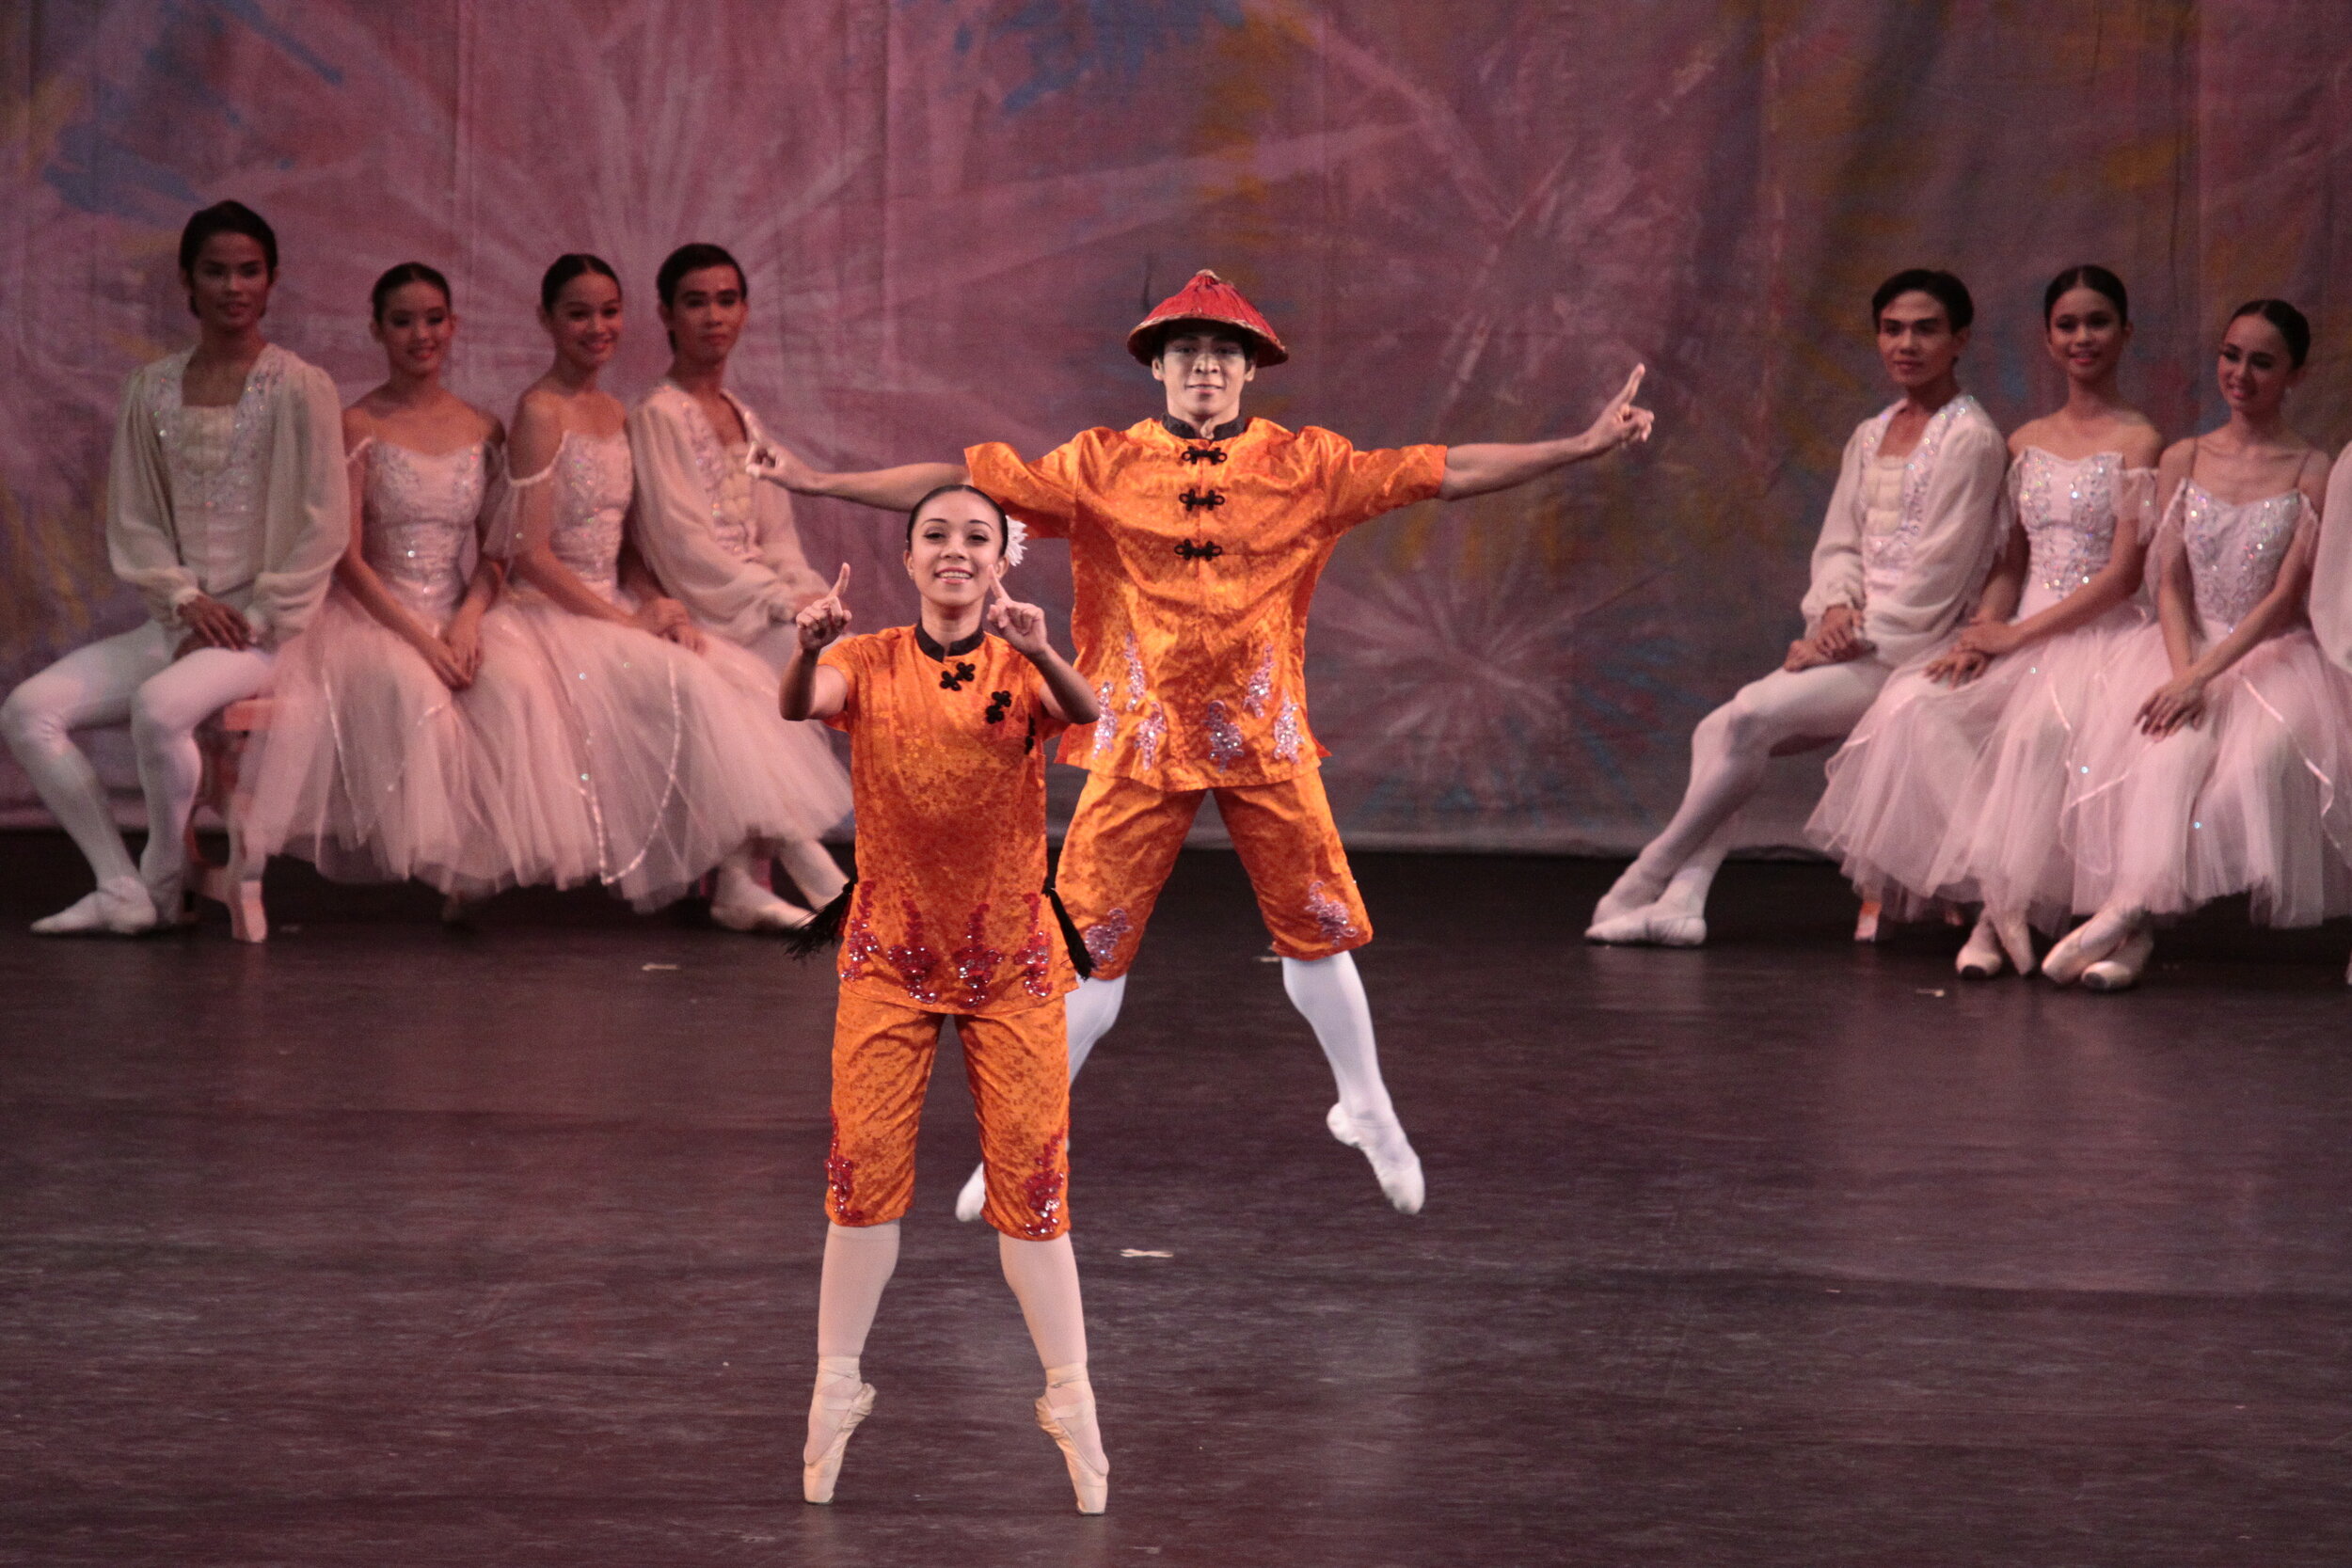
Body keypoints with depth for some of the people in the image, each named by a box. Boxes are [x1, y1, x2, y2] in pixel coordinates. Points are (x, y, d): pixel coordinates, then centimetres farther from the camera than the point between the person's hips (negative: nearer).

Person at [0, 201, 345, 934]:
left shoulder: (300, 390, -3)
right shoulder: (153, 390, 10)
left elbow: (322, 526, -6)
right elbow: (132, 518, 11)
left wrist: (253, 620, -12)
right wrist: (185, 599, -6)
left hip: (265, 627, -6)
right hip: (176, 621, 6)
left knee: (159, 706, -34)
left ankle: (165, 885, -11)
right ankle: (121, 891, -12)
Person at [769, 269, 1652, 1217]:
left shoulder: (1304, 466, 2)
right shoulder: (1103, 466, 1)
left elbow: (1443, 473, 1)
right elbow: (965, 482, -2)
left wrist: (1585, 447, -4)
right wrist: (822, 483, -8)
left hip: (1265, 739, 1)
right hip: (1141, 738, -1)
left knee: (1317, 928, 6)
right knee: (1090, 944, -2)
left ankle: (1368, 1111, 29)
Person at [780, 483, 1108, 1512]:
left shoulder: (1021, 667, -4)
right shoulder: (871, 664, -2)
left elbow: (1084, 712, -26)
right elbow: (800, 704, -23)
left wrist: (1040, 653, -47)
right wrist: (807, 649, -45)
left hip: (1011, 958, -1)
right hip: (890, 953, 1)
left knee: (1031, 1178, -1)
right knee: (863, 1172, -1)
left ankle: (1071, 1400, 8)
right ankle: (836, 1391, 9)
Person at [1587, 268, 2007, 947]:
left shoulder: (1969, 439, -7)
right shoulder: (1870, 437, 18)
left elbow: (1938, 571, -12)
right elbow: (1839, 542, 14)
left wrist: (1856, 637, -15)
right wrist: (1837, 608, -8)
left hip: (1914, 651, -8)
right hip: (1856, 638, 8)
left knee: (1749, 717, -25)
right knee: (1716, 733, -10)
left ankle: (1643, 883, -17)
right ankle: (1684, 901, -19)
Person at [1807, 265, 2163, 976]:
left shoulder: (2137, 443, 0)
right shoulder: (2026, 443, 18)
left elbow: (2123, 574, -8)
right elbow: (2013, 561, 15)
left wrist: (2015, 634, -12)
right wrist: (1979, 636, -6)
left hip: (2100, 634, -5)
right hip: (2021, 639, 5)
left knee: (2042, 728, -39)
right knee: (1915, 707, -25)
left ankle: (2004, 906, -28)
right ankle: (1995, 895, -29)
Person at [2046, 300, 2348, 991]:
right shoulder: (2183, 461, 10)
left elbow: (2284, 596, -9)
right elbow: (2171, 583, 4)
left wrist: (2203, 676, -21)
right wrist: (2182, 670, -15)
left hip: (2273, 655, -2)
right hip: (2188, 647, 2)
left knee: (2260, 751, -33)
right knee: (2170, 747, -31)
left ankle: (2127, 911, -40)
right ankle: (2135, 921, -43)